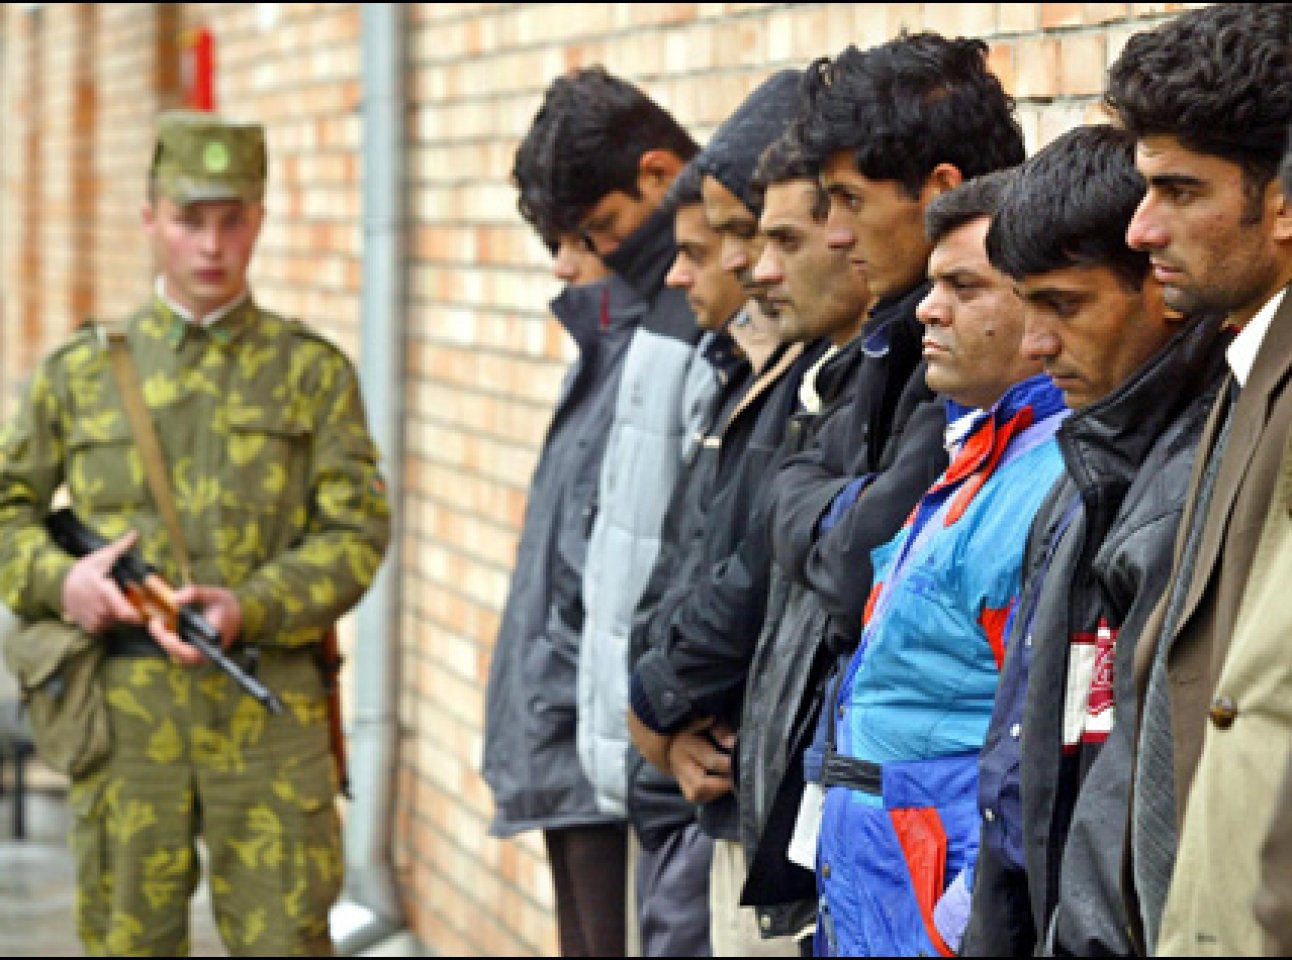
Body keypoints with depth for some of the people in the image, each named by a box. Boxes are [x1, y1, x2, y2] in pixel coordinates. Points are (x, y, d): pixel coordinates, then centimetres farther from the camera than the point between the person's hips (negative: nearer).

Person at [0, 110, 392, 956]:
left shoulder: (314, 371, 8)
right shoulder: (82, 370, 11)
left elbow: (357, 534, 1)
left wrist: (250, 610, -15)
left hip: (270, 704, -1)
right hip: (123, 703, 1)